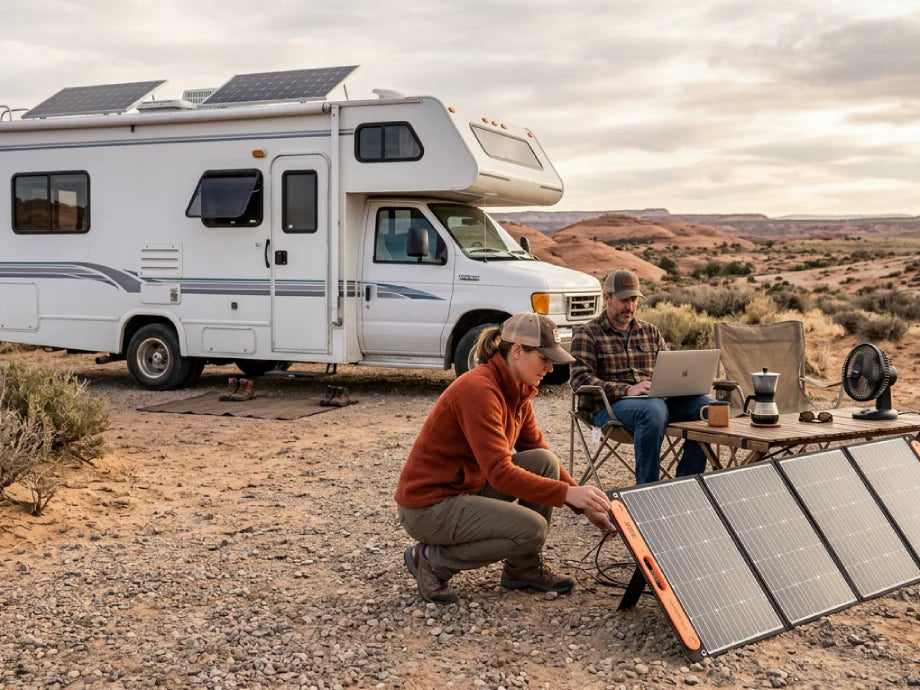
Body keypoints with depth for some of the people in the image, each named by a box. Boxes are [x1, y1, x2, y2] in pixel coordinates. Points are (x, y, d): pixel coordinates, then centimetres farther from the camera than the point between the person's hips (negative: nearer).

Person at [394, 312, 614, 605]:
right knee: (532, 528, -20)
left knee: (545, 462, 0)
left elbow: (540, 453, 11)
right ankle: (432, 560, -4)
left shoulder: (517, 391, 4)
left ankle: (525, 568, 11)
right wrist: (568, 493, -32)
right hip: (427, 505, -9)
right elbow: (499, 471, -29)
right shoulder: (479, 389, -25)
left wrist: (586, 505, 4)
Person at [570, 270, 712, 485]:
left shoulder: (650, 331, 24)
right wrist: (627, 390, -20)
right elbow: (580, 379, -7)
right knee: (653, 410, -39)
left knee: (707, 405, -21)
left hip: (657, 399, 5)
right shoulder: (587, 334, 6)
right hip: (611, 405, -5)